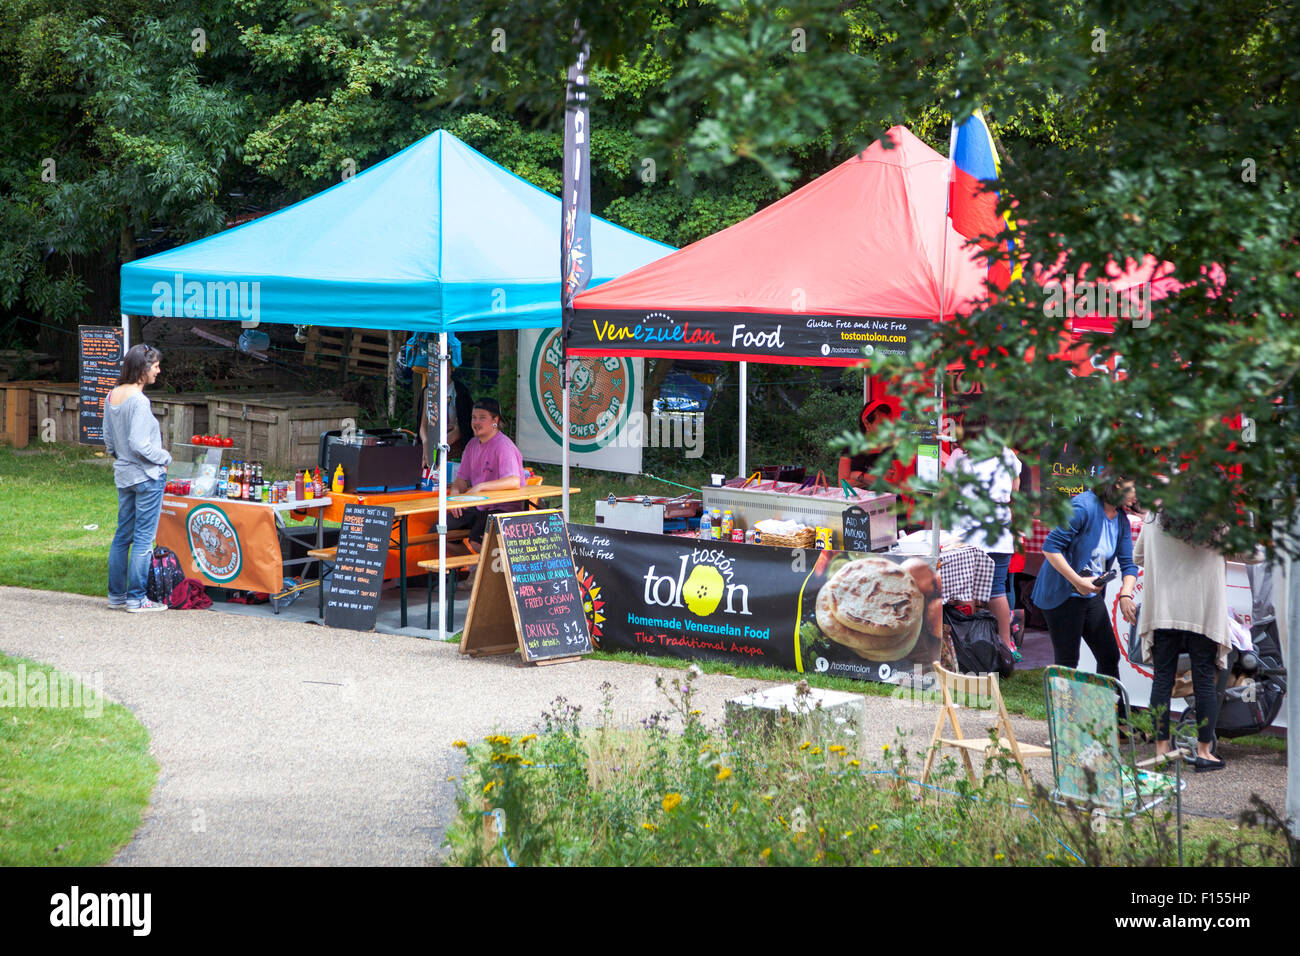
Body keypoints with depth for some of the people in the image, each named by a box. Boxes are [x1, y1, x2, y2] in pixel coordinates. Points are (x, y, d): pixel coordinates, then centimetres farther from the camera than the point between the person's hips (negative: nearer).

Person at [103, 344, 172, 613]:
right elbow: (138, 444, -22)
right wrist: (165, 458, -8)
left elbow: (109, 441, 13)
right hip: (147, 476, -8)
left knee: (123, 535, 14)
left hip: (123, 476, 8)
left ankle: (116, 594, 20)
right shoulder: (139, 401, -19)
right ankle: (136, 598, 2)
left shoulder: (111, 397, 6)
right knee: (144, 539, -1)